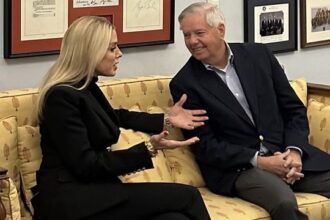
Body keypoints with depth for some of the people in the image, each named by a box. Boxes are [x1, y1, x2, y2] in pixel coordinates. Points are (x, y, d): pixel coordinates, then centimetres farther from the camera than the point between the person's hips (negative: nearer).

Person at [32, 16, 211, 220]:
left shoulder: (87, 87, 14)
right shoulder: (62, 96, -13)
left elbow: (115, 118, 37)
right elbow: (86, 166, -18)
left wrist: (165, 119, 35)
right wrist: (149, 148, -21)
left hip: (93, 190, 9)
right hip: (71, 201, -9)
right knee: (185, 196, -17)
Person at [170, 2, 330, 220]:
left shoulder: (259, 54, 6)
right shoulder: (184, 83, -3)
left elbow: (295, 109, 9)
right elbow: (205, 146, -5)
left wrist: (294, 151, -9)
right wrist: (258, 161, -15)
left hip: (286, 154, 4)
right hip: (236, 166, -4)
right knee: (284, 202, -32)